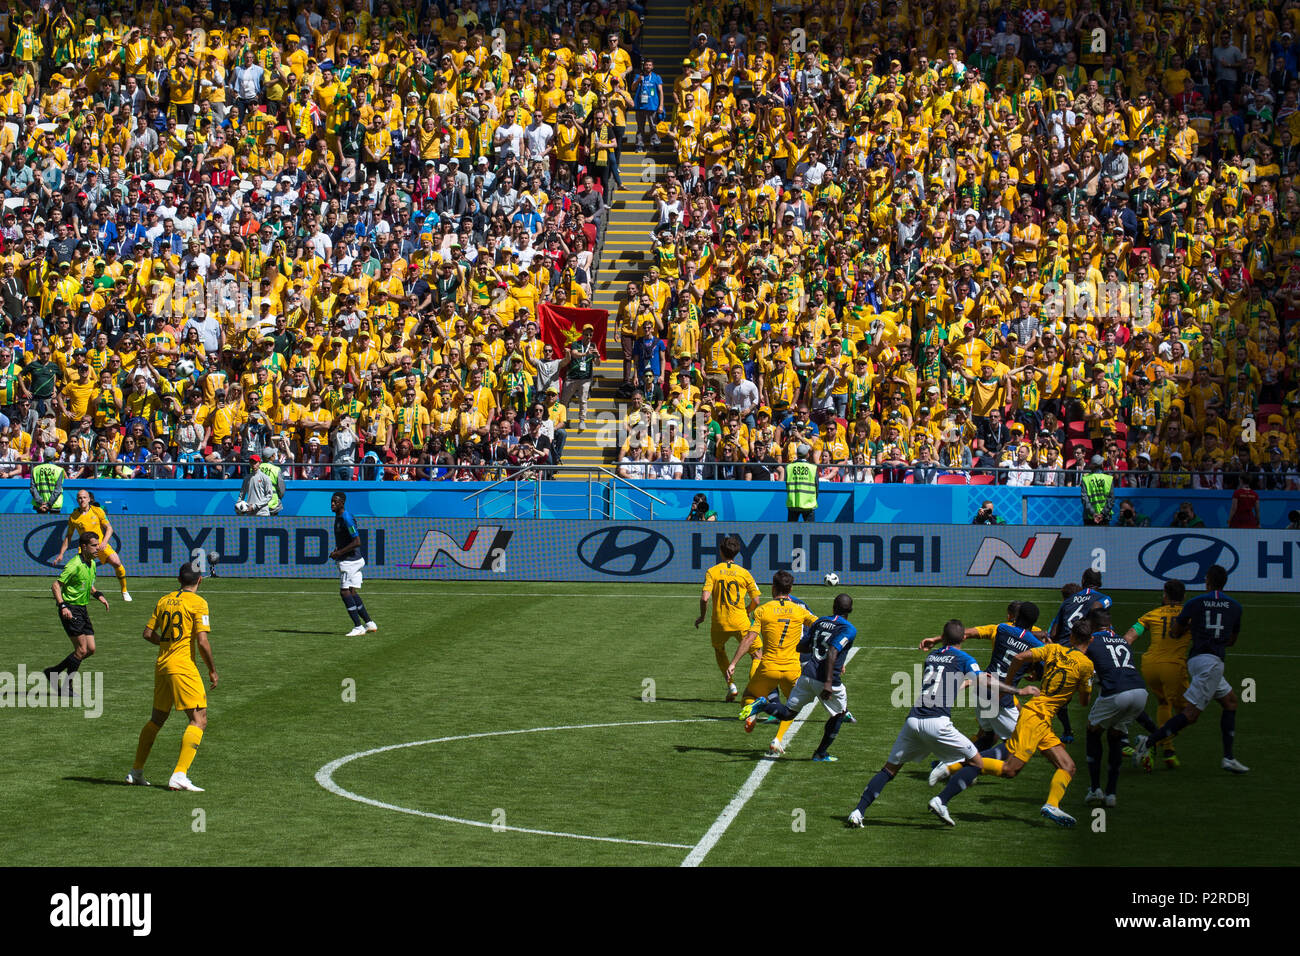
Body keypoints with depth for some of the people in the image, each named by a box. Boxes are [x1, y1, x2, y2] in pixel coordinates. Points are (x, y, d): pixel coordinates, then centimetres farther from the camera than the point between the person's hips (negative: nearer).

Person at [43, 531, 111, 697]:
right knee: (82, 649, -11)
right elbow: (55, 585, -18)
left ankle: (53, 672, 19)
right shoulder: (75, 565, -17)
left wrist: (98, 595, 9)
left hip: (82, 608, 9)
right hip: (70, 610, -9)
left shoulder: (91, 564, 11)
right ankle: (66, 687, 2)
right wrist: (62, 606, -27)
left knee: (90, 649, 6)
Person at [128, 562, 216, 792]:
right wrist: (212, 670, -3)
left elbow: (148, 634, 13)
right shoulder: (198, 603, -7)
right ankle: (179, 775, -19)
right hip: (183, 666, -7)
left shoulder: (164, 601, 12)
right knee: (199, 720, -6)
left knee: (157, 719, 21)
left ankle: (136, 772, 26)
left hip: (162, 666, 7)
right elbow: (202, 641, -14)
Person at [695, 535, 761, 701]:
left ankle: (731, 685, 14)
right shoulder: (744, 573, 0)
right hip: (741, 623, -1)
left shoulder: (712, 572, -3)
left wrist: (702, 617, 3)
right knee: (756, 653, 13)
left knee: (719, 650, 26)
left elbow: (704, 597, -13)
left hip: (719, 623, 1)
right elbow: (755, 601, 0)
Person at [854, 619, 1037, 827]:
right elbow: (985, 682, -5)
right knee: (976, 764, 7)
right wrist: (1018, 691, -2)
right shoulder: (962, 658, 7)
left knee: (889, 769, 15)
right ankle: (941, 802, -9)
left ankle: (858, 812, 2)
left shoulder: (931, 655, 23)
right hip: (936, 722, -5)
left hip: (912, 721, 5)